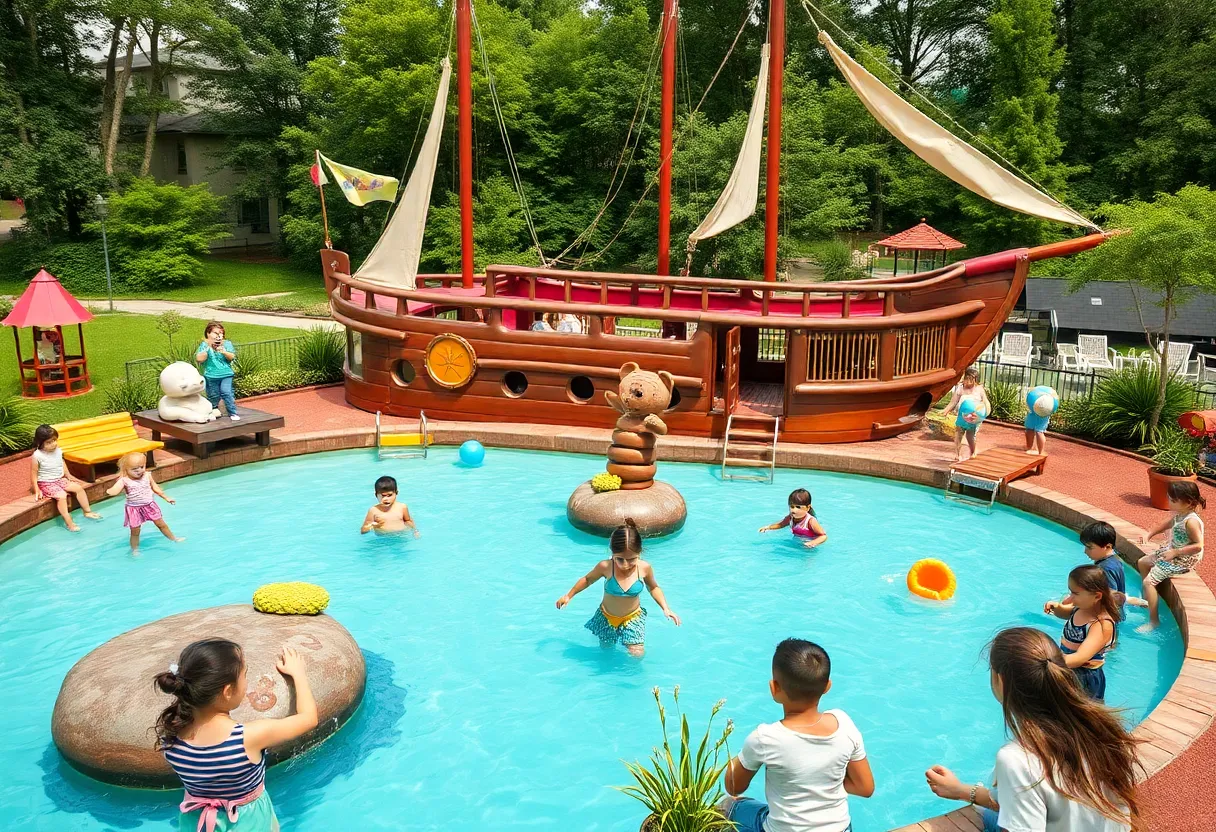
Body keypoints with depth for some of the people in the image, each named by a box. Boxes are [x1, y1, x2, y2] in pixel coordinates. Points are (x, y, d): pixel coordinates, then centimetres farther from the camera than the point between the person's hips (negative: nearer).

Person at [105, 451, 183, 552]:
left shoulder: (147, 475, -7)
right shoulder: (124, 480, -19)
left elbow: (155, 488, 7)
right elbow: (113, 491, -29)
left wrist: (166, 498, 11)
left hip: (149, 505, 3)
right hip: (134, 509, -3)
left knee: (161, 524, 15)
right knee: (135, 532, 8)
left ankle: (174, 538, 33)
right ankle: (135, 550, 26)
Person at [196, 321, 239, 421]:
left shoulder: (227, 344, 5)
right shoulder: (204, 345, 2)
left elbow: (232, 357, -7)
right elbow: (199, 359, -11)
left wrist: (224, 352, -24)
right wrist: (208, 348, -13)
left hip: (226, 374, -1)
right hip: (211, 376, 1)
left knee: (226, 392, -15)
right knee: (213, 396, 7)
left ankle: (232, 413, -6)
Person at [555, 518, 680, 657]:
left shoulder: (644, 568, -22)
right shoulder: (605, 567, -26)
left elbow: (653, 588, 0)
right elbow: (587, 579, -3)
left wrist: (666, 608, -10)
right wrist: (568, 596, 2)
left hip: (633, 618, 0)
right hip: (606, 618, 0)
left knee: (637, 654, -9)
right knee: (605, 648, 18)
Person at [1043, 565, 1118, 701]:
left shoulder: (1103, 624, -28)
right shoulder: (1081, 607, -6)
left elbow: (1080, 658, -39)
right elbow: (1064, 613, 19)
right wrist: (1056, 607, -5)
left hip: (1085, 680, -8)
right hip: (1068, 672, 8)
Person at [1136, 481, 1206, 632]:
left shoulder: (1191, 521, -29)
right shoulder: (1180, 515, -1)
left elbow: (1198, 546, -31)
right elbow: (1168, 524, 19)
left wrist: (1175, 552, -28)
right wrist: (1150, 534, 10)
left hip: (1183, 560, -10)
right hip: (1172, 552, 10)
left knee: (1148, 581, -16)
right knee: (1142, 562, 21)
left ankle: (1154, 621, -7)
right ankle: (1150, 597, 36)